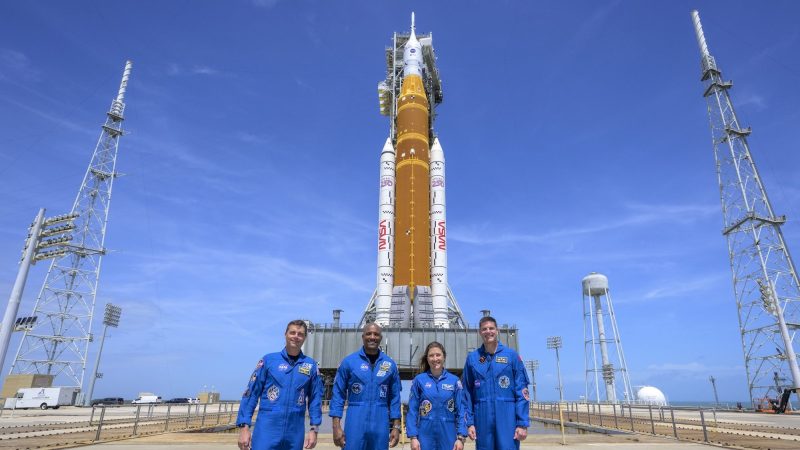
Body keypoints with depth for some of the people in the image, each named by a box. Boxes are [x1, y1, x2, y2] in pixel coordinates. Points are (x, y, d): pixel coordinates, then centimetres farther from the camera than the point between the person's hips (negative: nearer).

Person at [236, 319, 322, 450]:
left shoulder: (311, 366, 4)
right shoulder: (268, 360, 0)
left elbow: (315, 399, 7)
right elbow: (251, 393, -1)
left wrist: (314, 429, 2)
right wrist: (244, 426, -6)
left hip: (295, 433, 2)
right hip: (267, 430, -2)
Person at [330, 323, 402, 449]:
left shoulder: (390, 364, 4)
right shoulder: (348, 361, -2)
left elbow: (394, 397, 8)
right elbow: (338, 394, -1)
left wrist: (396, 427, 3)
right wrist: (336, 426, -7)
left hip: (381, 425, 2)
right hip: (355, 423, -2)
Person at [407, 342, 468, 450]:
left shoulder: (454, 380, 0)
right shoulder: (419, 380, -2)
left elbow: (461, 410, 1)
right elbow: (412, 410, -2)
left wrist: (460, 437, -5)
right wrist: (413, 437, -8)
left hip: (448, 436, 1)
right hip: (425, 436, -1)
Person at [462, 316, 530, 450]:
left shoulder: (511, 355, 0)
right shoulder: (472, 358, 5)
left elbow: (522, 391, -1)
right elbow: (467, 393, 7)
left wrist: (523, 423, -6)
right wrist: (469, 422, 2)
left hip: (507, 418, -2)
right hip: (482, 418, 2)